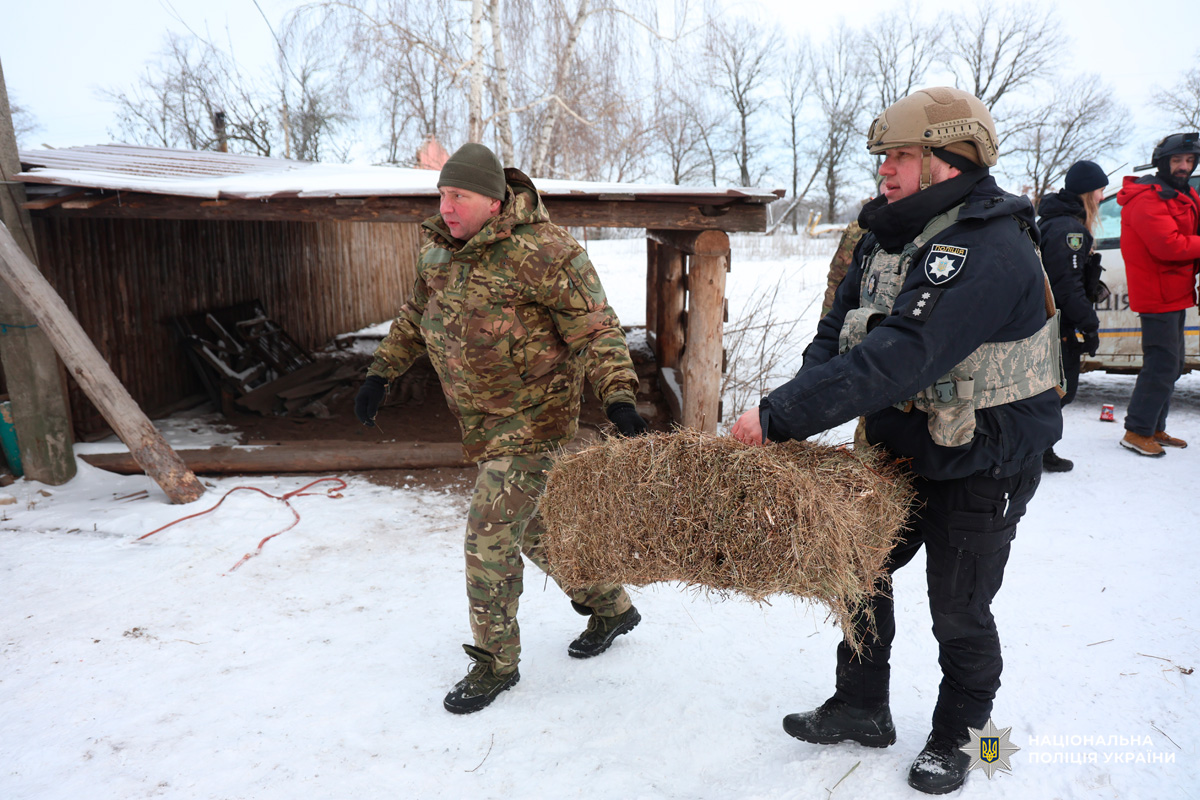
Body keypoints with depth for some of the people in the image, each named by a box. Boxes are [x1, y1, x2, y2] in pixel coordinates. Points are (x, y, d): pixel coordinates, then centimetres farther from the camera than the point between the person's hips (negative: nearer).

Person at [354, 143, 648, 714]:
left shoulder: (542, 252, -20)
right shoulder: (437, 247, 4)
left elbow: (595, 329, -19)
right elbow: (416, 315, 20)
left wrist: (618, 398, -30)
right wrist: (381, 374, 17)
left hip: (531, 416, -8)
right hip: (483, 418, 8)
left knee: (490, 536, -8)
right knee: (532, 526, 18)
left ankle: (495, 662, 14)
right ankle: (611, 607, 40)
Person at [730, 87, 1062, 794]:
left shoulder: (991, 250, -26)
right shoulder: (887, 237, 3)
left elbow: (899, 358, -36)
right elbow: (837, 333, 0)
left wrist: (780, 415, -37)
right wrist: (792, 421, -16)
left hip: (979, 471, -7)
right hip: (899, 451, 8)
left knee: (959, 614, 8)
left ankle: (956, 735, 36)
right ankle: (861, 709, 36)